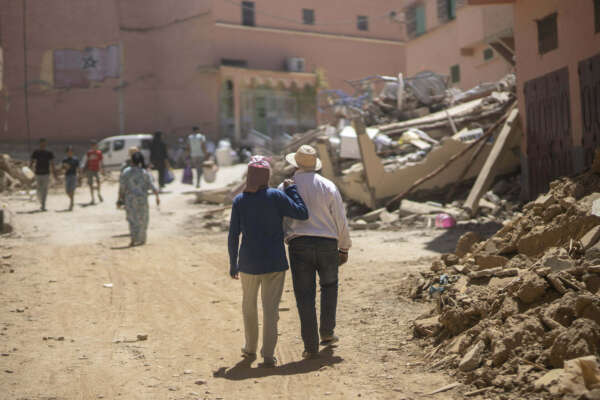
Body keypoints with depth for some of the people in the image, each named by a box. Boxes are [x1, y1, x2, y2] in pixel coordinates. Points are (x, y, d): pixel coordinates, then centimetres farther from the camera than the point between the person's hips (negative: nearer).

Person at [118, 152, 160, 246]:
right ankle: (141, 239, 19)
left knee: (132, 218, 9)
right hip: (141, 198, -1)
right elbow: (151, 185, -8)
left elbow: (122, 187, -5)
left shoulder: (126, 172, -6)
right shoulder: (144, 172, -7)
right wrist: (157, 195, -1)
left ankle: (133, 239, -5)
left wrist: (120, 199, 3)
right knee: (142, 219, 13)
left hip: (129, 198, 1)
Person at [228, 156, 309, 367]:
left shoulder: (239, 200, -1)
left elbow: (233, 235, 0)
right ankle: (268, 354, 1)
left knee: (249, 306, 20)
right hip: (275, 262, -2)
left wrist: (233, 263, 9)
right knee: (271, 307, 3)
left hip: (249, 262, 2)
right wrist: (291, 190, 2)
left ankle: (251, 348, 31)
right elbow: (302, 214, -9)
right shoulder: (276, 196, -8)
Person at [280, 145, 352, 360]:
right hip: (327, 244, 1)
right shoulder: (328, 186, 1)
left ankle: (311, 346, 3)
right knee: (329, 286, 25)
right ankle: (327, 332, 25)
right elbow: (341, 220, 2)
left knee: (305, 296, 3)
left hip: (299, 245, -1)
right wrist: (344, 248, 11)